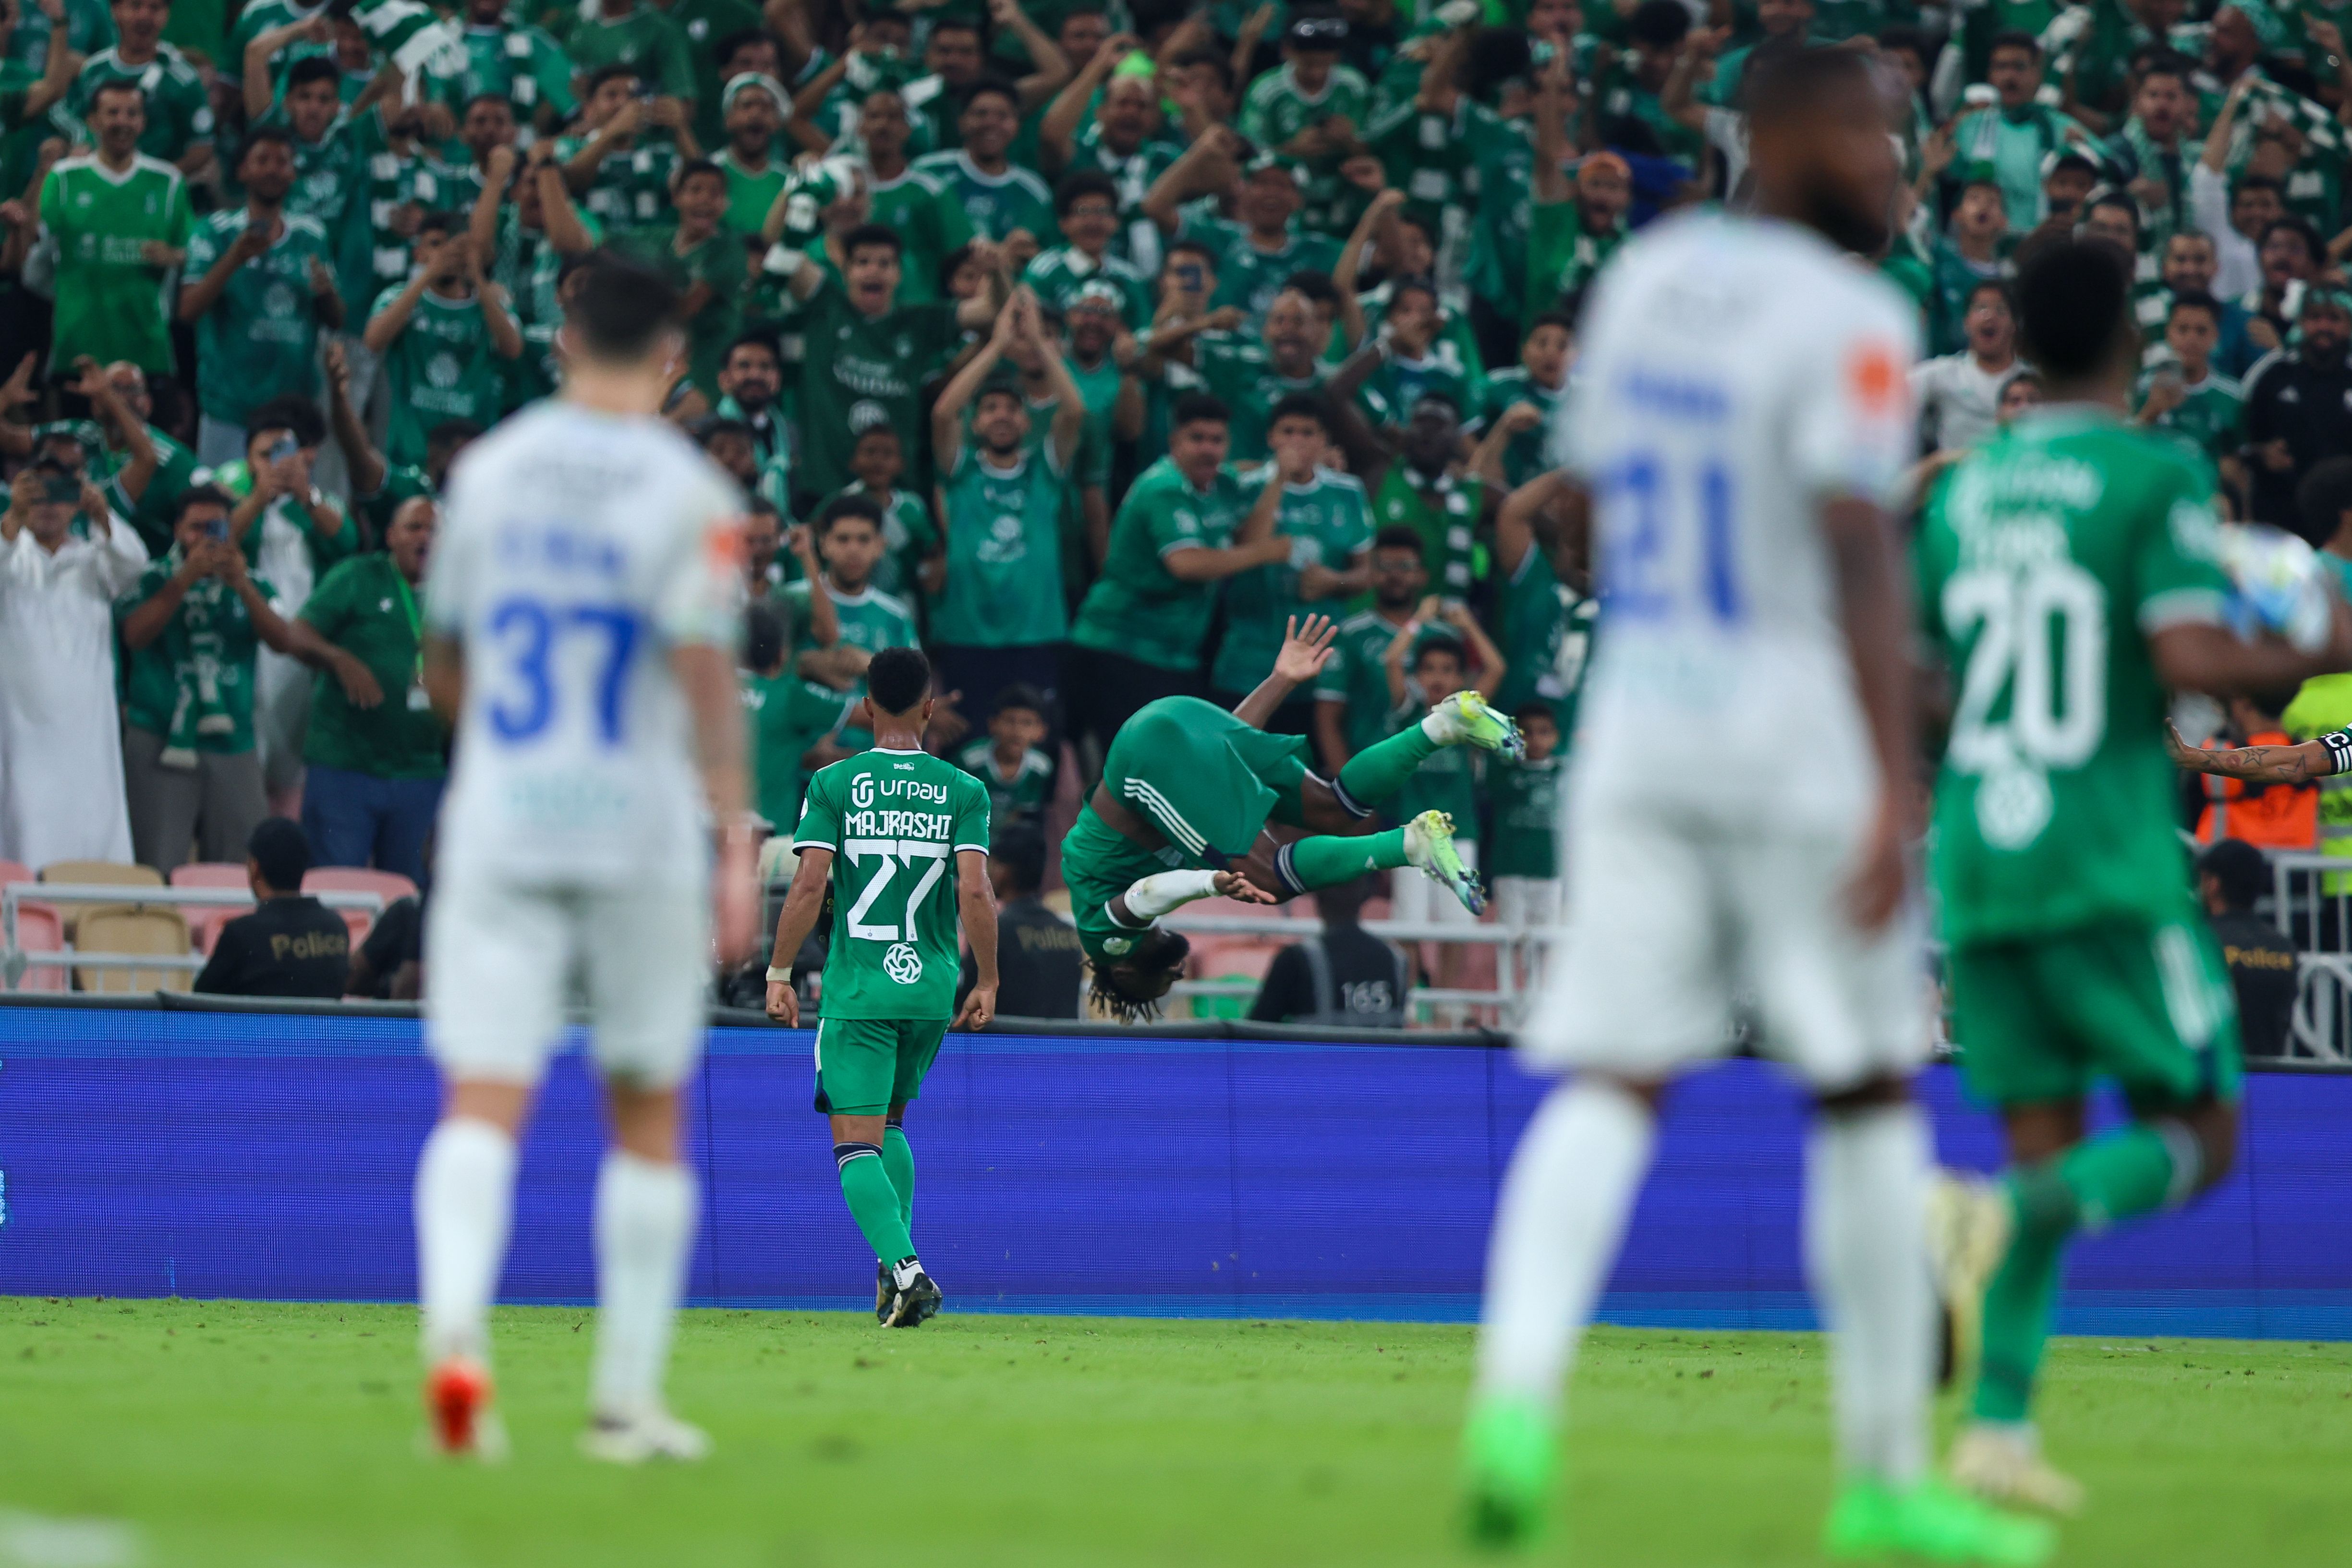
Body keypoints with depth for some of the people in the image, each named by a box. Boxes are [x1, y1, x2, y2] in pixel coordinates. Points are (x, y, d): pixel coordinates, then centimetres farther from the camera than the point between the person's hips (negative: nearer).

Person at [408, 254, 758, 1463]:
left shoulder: (488, 470, 7)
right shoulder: (687, 493, -5)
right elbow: (705, 677, -12)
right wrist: (738, 850, -10)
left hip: (496, 820, 2)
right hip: (638, 825, -2)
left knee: (483, 1099, -7)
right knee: (647, 1111, 12)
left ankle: (454, 1318, -34)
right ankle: (627, 1395, 13)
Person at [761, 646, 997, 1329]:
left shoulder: (834, 784, -1)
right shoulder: (964, 791, 2)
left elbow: (809, 885, -9)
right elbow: (975, 893, -6)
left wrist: (778, 975, -2)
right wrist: (987, 983, 2)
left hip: (857, 987, -3)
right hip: (932, 986, 3)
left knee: (856, 1142, -4)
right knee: (888, 1123, 23)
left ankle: (903, 1267, -24)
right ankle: (896, 1266, 14)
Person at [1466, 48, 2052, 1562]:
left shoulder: (1646, 276, 10)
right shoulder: (1850, 319, -12)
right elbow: (1859, 557, -19)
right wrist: (1897, 786, -22)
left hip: (1637, 714, 6)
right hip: (1796, 736, -6)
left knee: (1611, 1081, 0)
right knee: (1868, 1094, 7)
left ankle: (1519, 1383, -24)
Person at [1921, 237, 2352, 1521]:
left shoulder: (1966, 488, 11)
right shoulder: (2156, 475, -6)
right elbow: (2192, 657, -17)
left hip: (1976, 868, 6)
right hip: (2108, 863, -6)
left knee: (2044, 1146, 10)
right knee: (2195, 1134, 4)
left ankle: (1998, 1423, -4)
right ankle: (2008, 1218, -24)